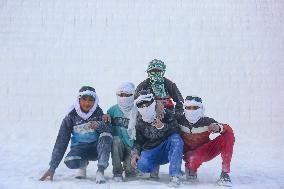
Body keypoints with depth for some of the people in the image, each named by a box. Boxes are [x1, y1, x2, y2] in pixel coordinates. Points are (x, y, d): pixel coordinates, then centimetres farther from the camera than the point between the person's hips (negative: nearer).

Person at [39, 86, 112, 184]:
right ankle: (83, 163, 4)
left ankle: (100, 170, -28)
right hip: (79, 148, 0)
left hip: (96, 147, 0)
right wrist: (52, 167, -14)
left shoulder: (98, 112, -8)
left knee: (106, 135, -30)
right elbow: (61, 142, -10)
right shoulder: (71, 117, -9)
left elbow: (110, 129, -19)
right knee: (70, 162, -32)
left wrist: (99, 125, -43)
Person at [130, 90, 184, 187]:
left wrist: (163, 127, -31)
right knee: (142, 165, -31)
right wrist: (134, 153, -9)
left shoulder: (165, 114, -5)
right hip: (150, 151, 1)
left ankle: (175, 176, -33)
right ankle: (155, 165, 9)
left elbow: (176, 131, -13)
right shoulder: (139, 122, 3)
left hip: (167, 150, -1)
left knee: (176, 139, -33)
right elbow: (138, 141, 10)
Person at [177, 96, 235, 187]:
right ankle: (190, 167, 1)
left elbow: (229, 129, -23)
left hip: (207, 151, 2)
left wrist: (218, 127, -44)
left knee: (229, 135, -21)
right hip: (191, 154, -2)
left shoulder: (207, 121, -17)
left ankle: (225, 173, -15)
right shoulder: (180, 121, -18)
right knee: (194, 159, -41)